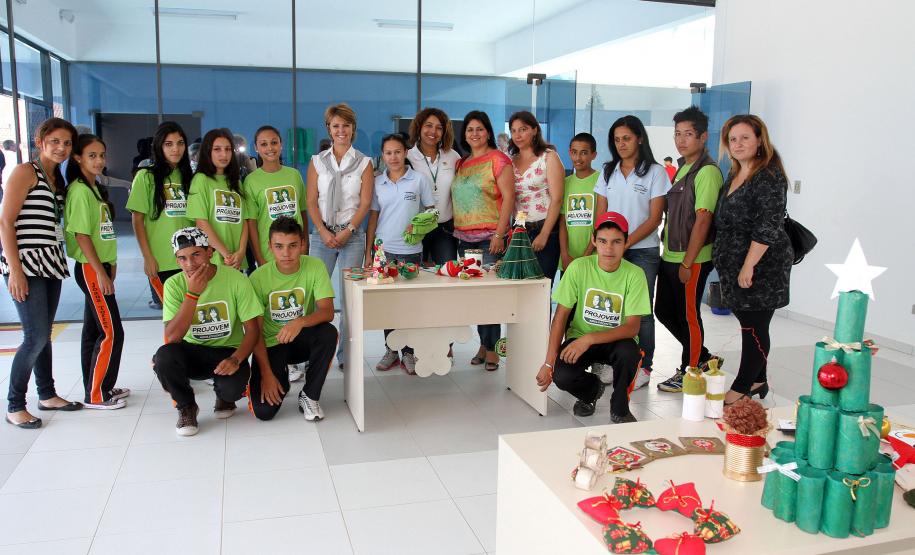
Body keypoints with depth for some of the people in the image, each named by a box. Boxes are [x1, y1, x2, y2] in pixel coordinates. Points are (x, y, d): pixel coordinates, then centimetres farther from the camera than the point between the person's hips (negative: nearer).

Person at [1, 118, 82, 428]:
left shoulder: (57, 179, 16)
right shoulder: (25, 172, -7)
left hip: (50, 264, 7)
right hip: (25, 264, -7)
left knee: (44, 334, 12)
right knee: (36, 336, -9)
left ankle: (47, 395, 22)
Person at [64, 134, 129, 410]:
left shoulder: (95, 188, 13)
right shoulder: (79, 190, -14)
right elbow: (81, 234, -18)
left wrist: (110, 264, 13)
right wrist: (100, 272, -19)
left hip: (100, 266, 9)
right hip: (90, 269, -9)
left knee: (94, 330, 14)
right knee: (111, 332, -7)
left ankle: (98, 387, 22)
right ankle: (96, 395, 3)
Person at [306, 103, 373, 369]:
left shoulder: (364, 163, 6)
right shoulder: (317, 161, 10)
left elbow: (365, 203, 0)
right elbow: (311, 201, 5)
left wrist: (346, 232, -10)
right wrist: (324, 233, -8)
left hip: (352, 235, -1)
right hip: (322, 234, 1)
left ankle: (346, 356, 8)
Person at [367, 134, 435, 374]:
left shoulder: (419, 179, 2)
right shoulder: (377, 182, 7)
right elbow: (373, 217, 8)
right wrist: (368, 252, 4)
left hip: (410, 249, -2)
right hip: (383, 249, 2)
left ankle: (408, 352, 12)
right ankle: (390, 350, 18)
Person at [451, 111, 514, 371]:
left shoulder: (498, 159, -3)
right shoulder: (461, 164, 16)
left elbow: (508, 197, -9)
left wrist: (499, 234, -15)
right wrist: (455, 230, 13)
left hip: (489, 238, -6)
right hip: (464, 237, 6)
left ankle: (491, 348, 3)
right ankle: (483, 344, 18)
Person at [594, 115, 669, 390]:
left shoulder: (654, 172, -1)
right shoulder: (608, 172, 12)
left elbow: (654, 218, -6)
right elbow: (600, 214, 10)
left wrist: (624, 244, -14)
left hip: (642, 251, -3)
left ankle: (643, 367, 10)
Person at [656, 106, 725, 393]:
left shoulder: (707, 171, -14)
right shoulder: (682, 168, 13)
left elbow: (702, 220, -19)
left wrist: (687, 263, -19)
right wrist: (669, 252, 14)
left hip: (692, 259, -9)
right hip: (670, 256, 9)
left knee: (688, 315, 3)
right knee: (664, 311, 16)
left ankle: (689, 373, 19)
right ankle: (703, 358, 31)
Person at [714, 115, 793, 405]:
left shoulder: (769, 176, -13)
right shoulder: (734, 175, 14)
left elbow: (768, 228, -20)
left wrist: (749, 266, -21)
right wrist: (724, 260, 18)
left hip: (761, 266, -9)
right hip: (734, 265, 9)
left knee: (754, 327, 0)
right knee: (749, 325, 15)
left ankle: (741, 389, 8)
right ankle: (757, 381, 28)